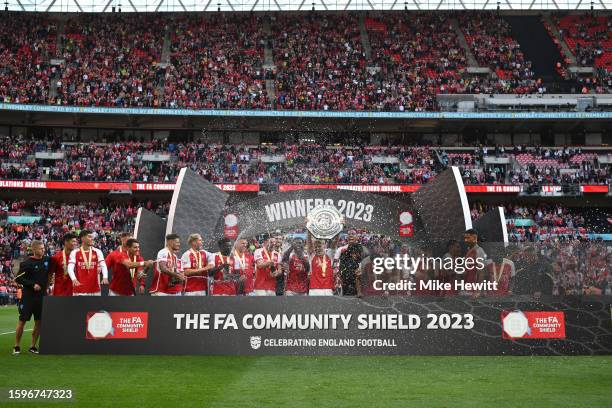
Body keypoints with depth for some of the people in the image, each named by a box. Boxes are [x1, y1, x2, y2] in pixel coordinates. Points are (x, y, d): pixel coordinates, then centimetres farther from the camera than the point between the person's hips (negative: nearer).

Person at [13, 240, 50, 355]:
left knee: (39, 322, 6)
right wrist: (32, 284, -17)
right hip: (28, 297, -5)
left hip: (41, 296, 5)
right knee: (22, 321, 1)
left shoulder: (47, 260, 4)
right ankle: (17, 346, 12)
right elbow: (18, 278, -11)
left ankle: (33, 346, 17)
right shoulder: (27, 263, -10)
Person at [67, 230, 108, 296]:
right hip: (80, 289, -2)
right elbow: (70, 268, -10)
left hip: (95, 289, 3)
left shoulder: (97, 252, 5)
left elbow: (103, 266, -5)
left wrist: (105, 277, -25)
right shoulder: (75, 253, -1)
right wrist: (74, 279, -30)